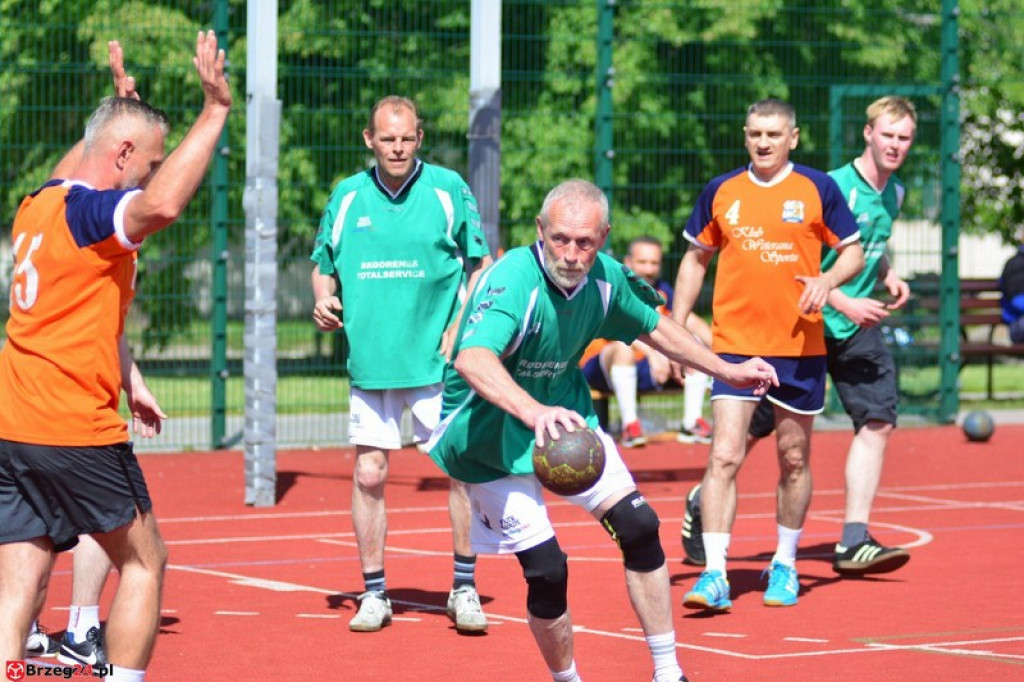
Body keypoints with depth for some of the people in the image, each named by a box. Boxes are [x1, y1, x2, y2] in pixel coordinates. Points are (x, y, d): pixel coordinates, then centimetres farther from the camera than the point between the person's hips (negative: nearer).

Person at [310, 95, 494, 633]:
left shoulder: (448, 189, -1)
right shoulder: (347, 197, 6)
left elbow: (481, 264, 5)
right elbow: (323, 265, 16)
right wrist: (324, 300, -5)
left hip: (437, 360, -2)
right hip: (370, 361, 2)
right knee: (368, 474, 1)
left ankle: (464, 589, 9)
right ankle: (374, 593, 12)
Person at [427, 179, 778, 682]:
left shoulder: (606, 278, -10)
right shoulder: (514, 280, -31)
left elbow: (655, 327, 13)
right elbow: (472, 360, -49)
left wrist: (727, 371, 16)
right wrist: (532, 411, -65)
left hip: (566, 417, 6)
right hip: (489, 435, -6)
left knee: (638, 527, -3)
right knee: (546, 570, -12)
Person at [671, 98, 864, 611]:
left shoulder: (818, 189, 0)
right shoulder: (721, 192, 5)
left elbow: (854, 251, 5)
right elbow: (695, 259, 15)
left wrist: (827, 280, -16)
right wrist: (675, 327, 8)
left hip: (800, 347, 0)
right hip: (734, 346, 0)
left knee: (794, 459, 10)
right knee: (724, 456, -12)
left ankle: (785, 565, 27)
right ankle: (714, 574, -15)